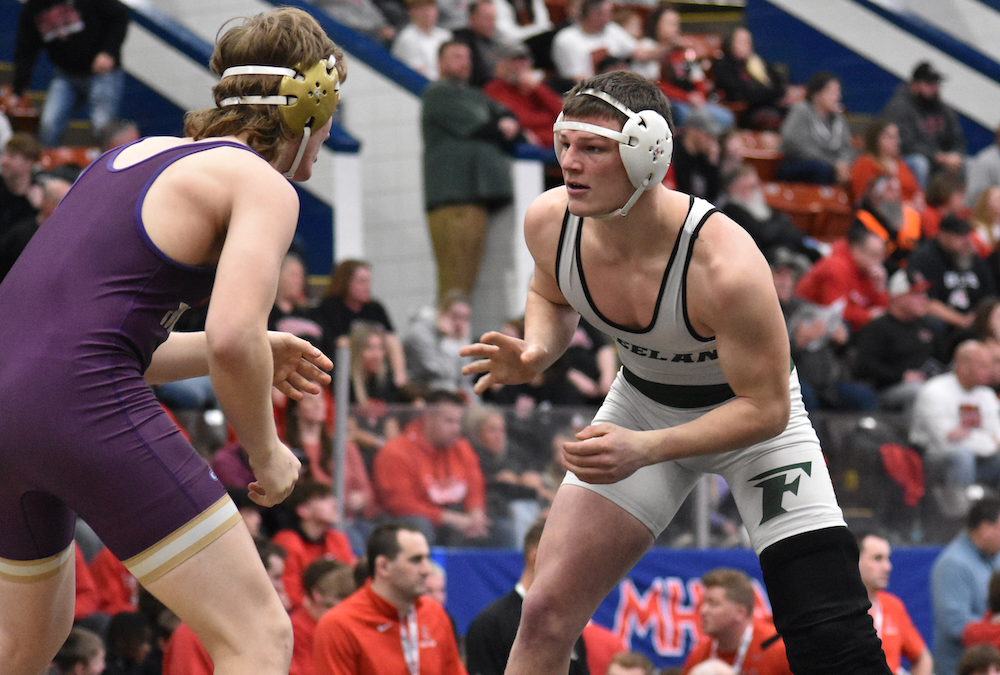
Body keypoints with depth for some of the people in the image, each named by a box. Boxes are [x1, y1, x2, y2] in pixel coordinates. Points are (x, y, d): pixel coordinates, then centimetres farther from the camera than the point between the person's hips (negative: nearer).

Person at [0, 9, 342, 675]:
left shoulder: (140, 155, 24)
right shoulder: (263, 186, -1)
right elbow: (234, 340, -17)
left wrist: (252, 356, 27)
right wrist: (267, 454, 0)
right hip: (81, 403, -9)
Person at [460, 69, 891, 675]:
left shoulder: (724, 266, -38)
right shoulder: (550, 223, -20)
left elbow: (765, 408, -27)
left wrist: (645, 449, -37)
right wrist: (537, 351, -16)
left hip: (753, 420, -4)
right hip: (642, 403, 4)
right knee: (546, 616, -4)